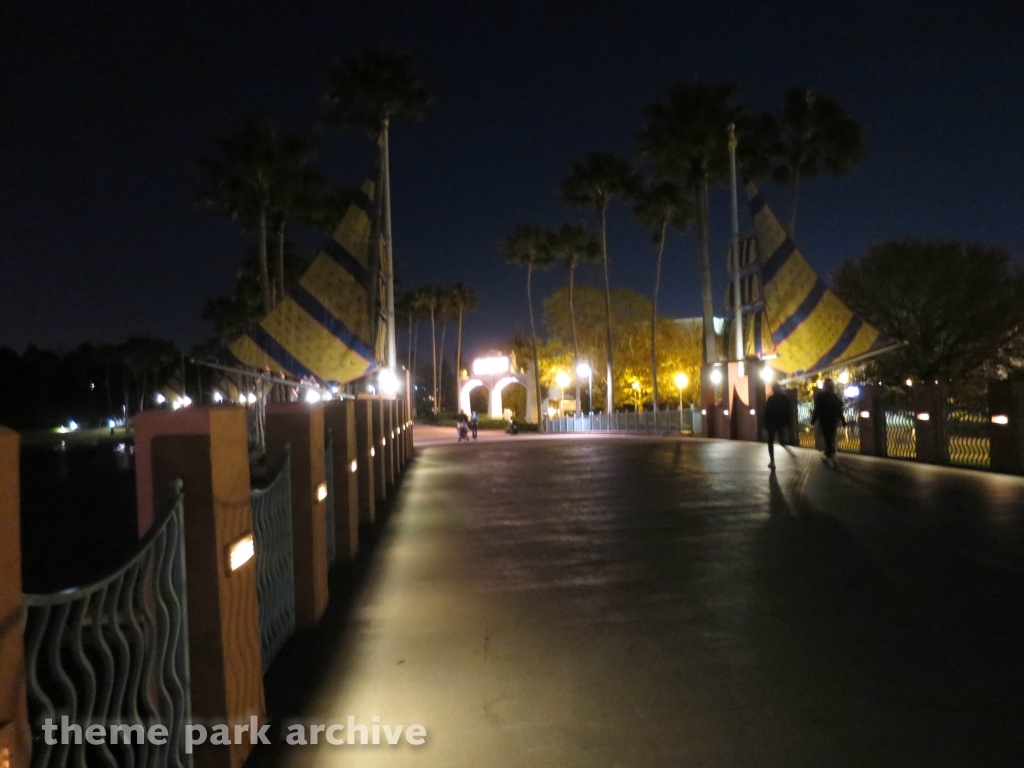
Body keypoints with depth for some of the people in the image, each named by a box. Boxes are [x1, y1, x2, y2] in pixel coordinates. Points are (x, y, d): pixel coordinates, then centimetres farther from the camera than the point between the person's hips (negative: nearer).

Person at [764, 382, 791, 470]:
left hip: (772, 423, -4)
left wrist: (765, 424, -5)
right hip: (781, 423, 4)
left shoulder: (771, 399, -13)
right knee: (781, 439, 21)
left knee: (770, 442, 5)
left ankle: (772, 462, -3)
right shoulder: (785, 398, 1)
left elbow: (767, 412, -12)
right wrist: (787, 423, 9)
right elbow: (789, 411, 3)